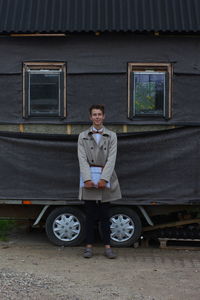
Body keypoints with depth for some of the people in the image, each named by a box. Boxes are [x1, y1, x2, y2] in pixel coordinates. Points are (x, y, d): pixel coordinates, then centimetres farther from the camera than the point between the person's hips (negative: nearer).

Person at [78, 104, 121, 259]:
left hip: (106, 176, 0)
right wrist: (87, 178, -14)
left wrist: (103, 178, -14)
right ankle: (89, 247, 11)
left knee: (105, 214, 4)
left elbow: (111, 159, -2)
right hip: (89, 175, 0)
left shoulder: (111, 136, 7)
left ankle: (107, 247, 10)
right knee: (90, 214, 3)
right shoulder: (83, 136, 8)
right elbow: (82, 159, -1)